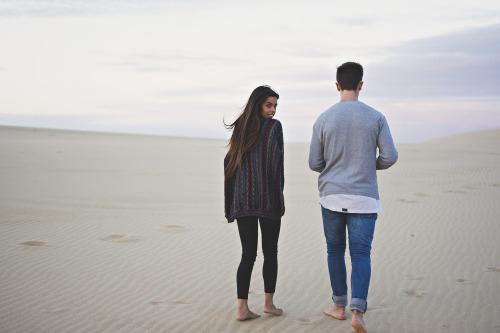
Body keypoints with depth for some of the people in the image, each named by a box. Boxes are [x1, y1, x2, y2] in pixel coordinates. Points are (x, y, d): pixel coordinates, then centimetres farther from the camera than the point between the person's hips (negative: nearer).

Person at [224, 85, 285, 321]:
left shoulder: (240, 128, 9)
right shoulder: (274, 126, -6)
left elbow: (228, 162, 8)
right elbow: (277, 159, -7)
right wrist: (278, 191, 5)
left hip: (242, 200, 4)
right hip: (269, 199, -4)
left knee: (248, 255, 6)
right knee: (270, 252, 11)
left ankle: (242, 308, -1)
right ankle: (269, 303, 18)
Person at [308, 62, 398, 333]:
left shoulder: (324, 120, -1)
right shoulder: (375, 118, -3)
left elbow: (314, 163, 3)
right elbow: (389, 157, -4)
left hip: (331, 196, 1)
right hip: (364, 198, -1)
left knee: (335, 250, 15)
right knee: (360, 254, 1)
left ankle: (339, 306, 24)